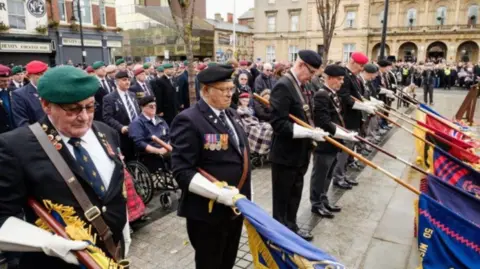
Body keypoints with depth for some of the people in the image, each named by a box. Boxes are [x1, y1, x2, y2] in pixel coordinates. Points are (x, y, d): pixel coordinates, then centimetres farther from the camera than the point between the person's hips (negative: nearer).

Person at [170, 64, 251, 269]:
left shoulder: (230, 114, 9)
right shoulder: (189, 120, -18)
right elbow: (182, 171, -22)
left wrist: (243, 195, 11)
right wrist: (219, 194, -28)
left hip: (235, 206, 8)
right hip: (208, 211, -7)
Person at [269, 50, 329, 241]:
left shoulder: (299, 86, 10)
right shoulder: (283, 86, -20)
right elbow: (278, 123, -27)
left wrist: (313, 131, 3)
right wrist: (309, 133, -26)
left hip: (298, 154, 9)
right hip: (285, 155, -9)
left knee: (295, 196, 22)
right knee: (282, 199, 8)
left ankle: (291, 227, 38)